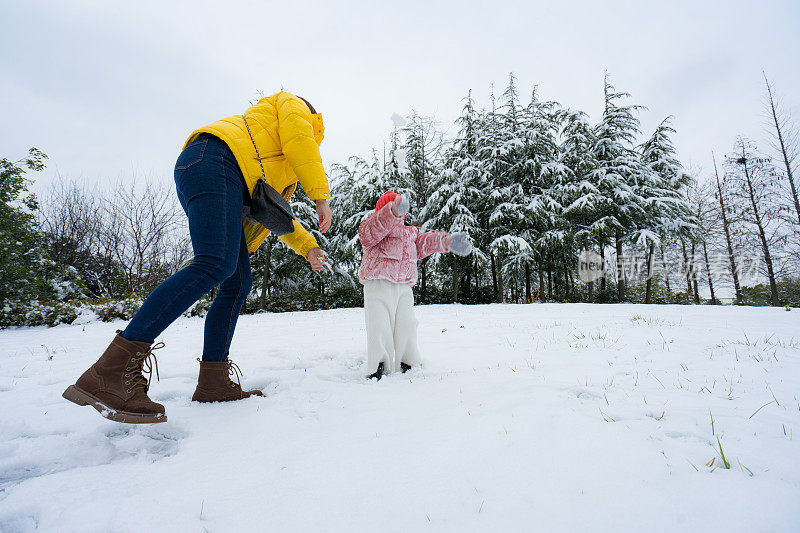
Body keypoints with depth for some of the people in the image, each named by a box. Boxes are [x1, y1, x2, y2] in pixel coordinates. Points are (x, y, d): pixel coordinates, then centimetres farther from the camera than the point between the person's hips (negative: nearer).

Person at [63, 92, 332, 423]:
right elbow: (299, 141, -2)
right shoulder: (294, 105, 21)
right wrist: (321, 197, -4)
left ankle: (213, 382, -1)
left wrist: (308, 246, 31)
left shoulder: (283, 170, 39)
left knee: (238, 285, 0)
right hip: (213, 161, -10)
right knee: (216, 263, -29)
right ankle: (110, 372, -34)